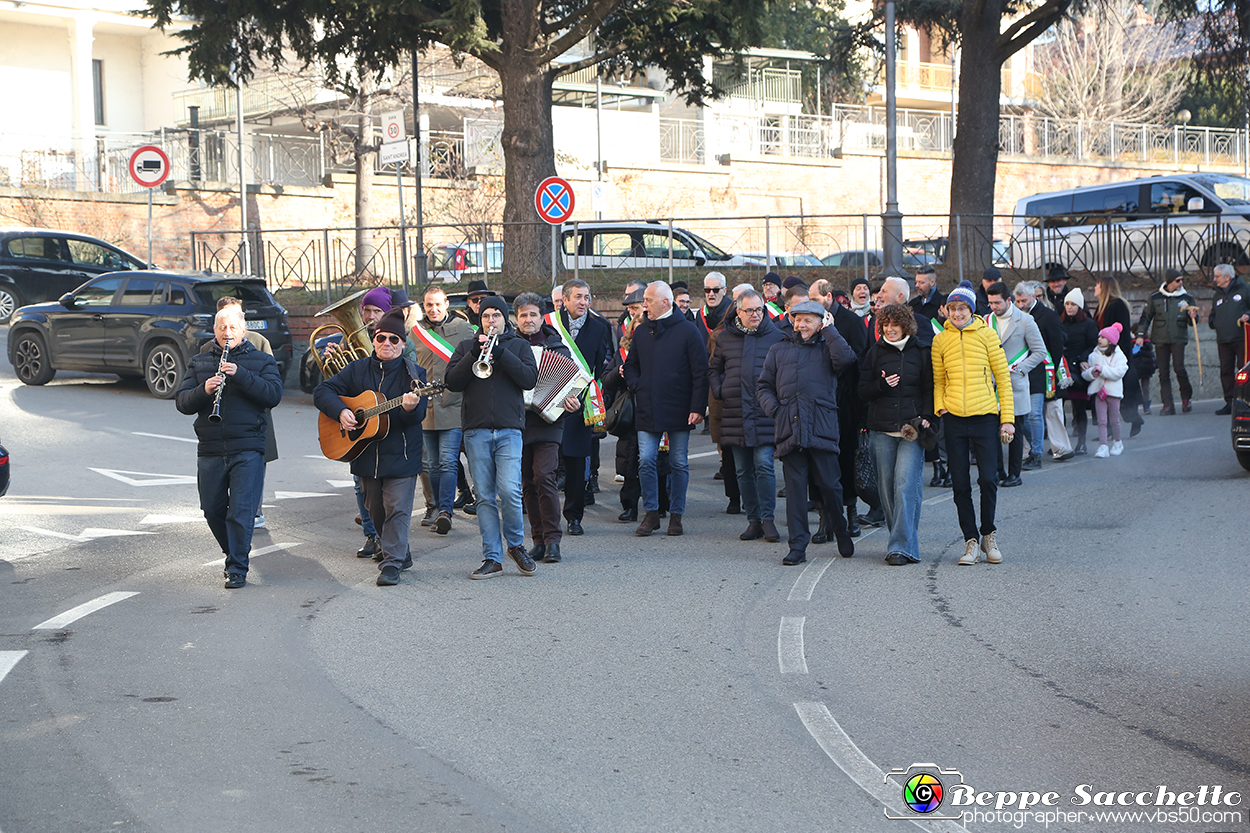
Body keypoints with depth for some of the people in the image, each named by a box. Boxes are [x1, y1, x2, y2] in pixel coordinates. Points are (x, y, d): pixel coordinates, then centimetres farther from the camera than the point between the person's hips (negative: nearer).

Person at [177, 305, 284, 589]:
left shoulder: (262, 361, 6)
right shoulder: (199, 363, 13)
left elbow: (274, 395, -10)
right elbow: (182, 403, 4)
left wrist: (240, 374, -20)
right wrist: (203, 390, -17)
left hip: (247, 450, -3)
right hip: (210, 451, 4)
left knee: (241, 511, -9)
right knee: (212, 510, 11)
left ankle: (237, 569, -1)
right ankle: (234, 552, 34)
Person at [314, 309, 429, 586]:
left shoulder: (413, 374, -4)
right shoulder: (357, 369, 6)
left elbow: (418, 415, -14)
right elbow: (322, 391, 3)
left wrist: (410, 408, -37)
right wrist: (341, 411, -14)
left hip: (401, 455, -4)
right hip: (366, 455, 4)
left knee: (397, 510, -8)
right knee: (376, 510, 15)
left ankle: (392, 563, -6)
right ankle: (400, 553, 32)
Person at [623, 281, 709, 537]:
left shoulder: (687, 331, -4)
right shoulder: (641, 331, 10)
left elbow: (700, 372, -4)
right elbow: (631, 365, 22)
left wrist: (698, 407, -10)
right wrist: (636, 386, 3)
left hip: (679, 410, -3)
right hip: (648, 409, 3)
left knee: (679, 463, 3)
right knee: (646, 461, -5)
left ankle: (676, 515, 12)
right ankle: (651, 513, 6)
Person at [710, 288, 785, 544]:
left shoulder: (776, 337, 4)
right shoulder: (724, 338, 12)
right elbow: (713, 369, 23)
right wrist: (719, 391, 7)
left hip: (765, 413, -3)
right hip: (735, 414, 3)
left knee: (764, 465, -11)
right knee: (743, 471, 6)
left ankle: (768, 519, -4)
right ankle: (753, 520, 13)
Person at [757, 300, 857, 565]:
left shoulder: (827, 348, 13)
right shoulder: (779, 350, 19)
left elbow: (845, 358, -11)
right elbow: (763, 386, 19)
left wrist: (829, 330, 1)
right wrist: (773, 409, 0)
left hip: (822, 427, -2)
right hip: (789, 428, 2)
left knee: (829, 484, -1)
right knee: (795, 487, 0)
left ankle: (842, 534, 21)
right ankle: (797, 546, 4)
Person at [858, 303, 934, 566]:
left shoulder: (922, 352, 7)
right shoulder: (875, 352, 11)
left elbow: (930, 388, 10)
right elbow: (863, 391, 10)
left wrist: (927, 417, -5)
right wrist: (881, 385, -10)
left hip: (912, 428, -3)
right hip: (881, 430, 3)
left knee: (906, 485, -13)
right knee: (886, 487, 2)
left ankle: (902, 546, -14)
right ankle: (904, 540, 15)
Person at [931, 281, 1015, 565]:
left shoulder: (986, 334, 2)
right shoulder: (940, 340, 8)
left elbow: (1003, 378, 4)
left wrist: (1007, 418, -1)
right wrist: (940, 407, -2)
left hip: (985, 417, -2)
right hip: (954, 419, 2)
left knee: (988, 479, -6)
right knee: (960, 483, 2)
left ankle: (988, 534, 15)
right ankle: (971, 541, 13)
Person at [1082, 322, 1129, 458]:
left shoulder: (1119, 356, -3)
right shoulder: (1093, 355, 9)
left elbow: (1118, 373, -17)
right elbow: (1085, 374, 10)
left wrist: (1102, 369, -19)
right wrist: (1091, 372, -12)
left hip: (1113, 391, -2)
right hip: (1098, 390, 2)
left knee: (1114, 420, 9)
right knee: (1102, 420, -4)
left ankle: (1117, 443, 28)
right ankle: (1103, 447, -8)